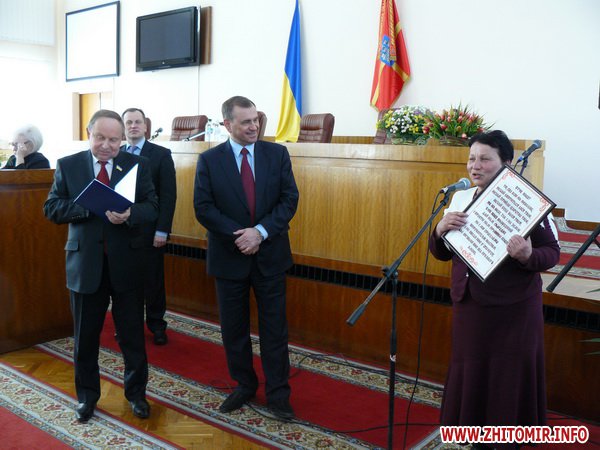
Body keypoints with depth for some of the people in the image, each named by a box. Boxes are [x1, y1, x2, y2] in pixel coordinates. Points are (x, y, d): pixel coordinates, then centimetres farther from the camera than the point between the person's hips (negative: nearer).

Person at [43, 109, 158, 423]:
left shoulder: (137, 165, 0)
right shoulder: (67, 165, 1)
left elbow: (152, 207, -5)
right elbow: (51, 208, -3)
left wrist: (129, 214, -26)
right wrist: (88, 205, -20)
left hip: (126, 262, 0)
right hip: (85, 264, 1)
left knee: (133, 335, 10)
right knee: (85, 337, 14)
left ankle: (136, 393, 30)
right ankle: (87, 396, 33)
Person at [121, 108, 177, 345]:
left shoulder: (161, 154, -1)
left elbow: (168, 195, -6)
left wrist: (162, 230, -11)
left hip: (150, 230, -2)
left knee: (153, 280, 6)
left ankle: (156, 325, 21)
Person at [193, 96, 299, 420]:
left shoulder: (277, 153, 0)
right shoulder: (209, 160, -2)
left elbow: (289, 199, -4)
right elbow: (203, 208, -7)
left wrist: (261, 231, -16)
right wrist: (238, 234, -17)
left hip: (270, 254, 0)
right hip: (229, 256, 0)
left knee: (275, 327, 6)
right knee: (233, 328, 12)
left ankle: (278, 393, 19)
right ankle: (244, 385, 30)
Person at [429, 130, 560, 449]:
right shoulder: (460, 198, 6)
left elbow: (552, 251, -8)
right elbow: (442, 254, 9)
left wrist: (528, 257, -30)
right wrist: (440, 231, -13)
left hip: (514, 308, -5)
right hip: (469, 304, 5)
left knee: (510, 377, 7)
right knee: (470, 372, 13)